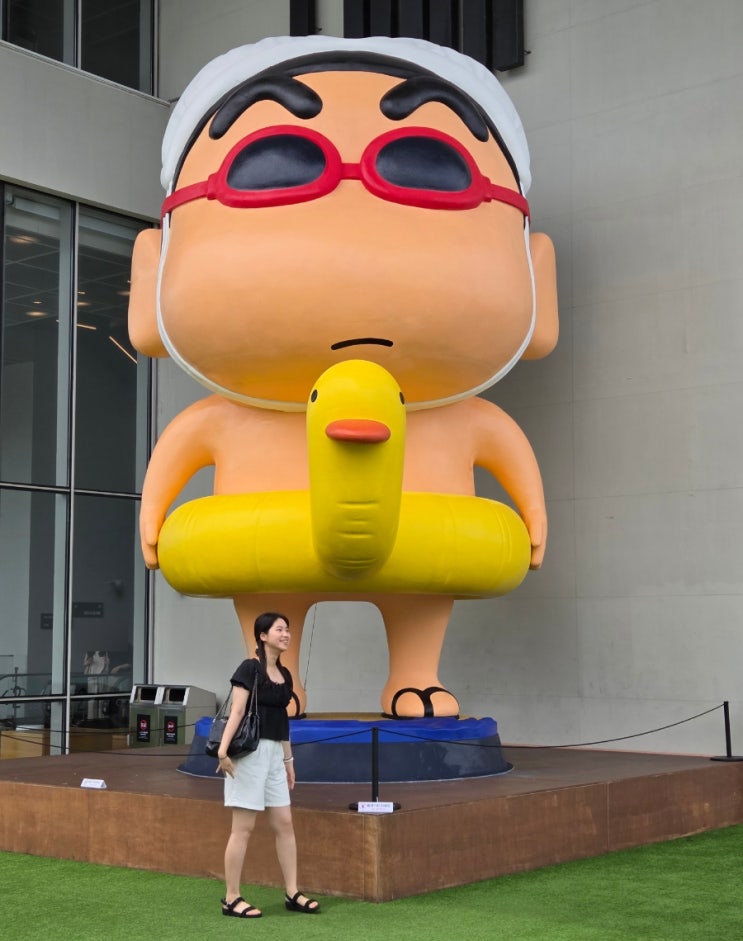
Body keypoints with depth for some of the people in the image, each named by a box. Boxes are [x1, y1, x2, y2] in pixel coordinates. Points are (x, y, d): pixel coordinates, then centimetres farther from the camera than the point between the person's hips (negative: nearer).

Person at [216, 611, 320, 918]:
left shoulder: (284, 674, 13)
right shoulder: (249, 668, -9)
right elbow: (237, 712, -18)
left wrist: (288, 759, 21)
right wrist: (223, 750, -27)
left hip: (274, 752, 8)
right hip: (250, 751, -8)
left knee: (284, 824, 7)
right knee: (243, 827, -4)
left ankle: (292, 894, 14)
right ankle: (231, 899, 4)